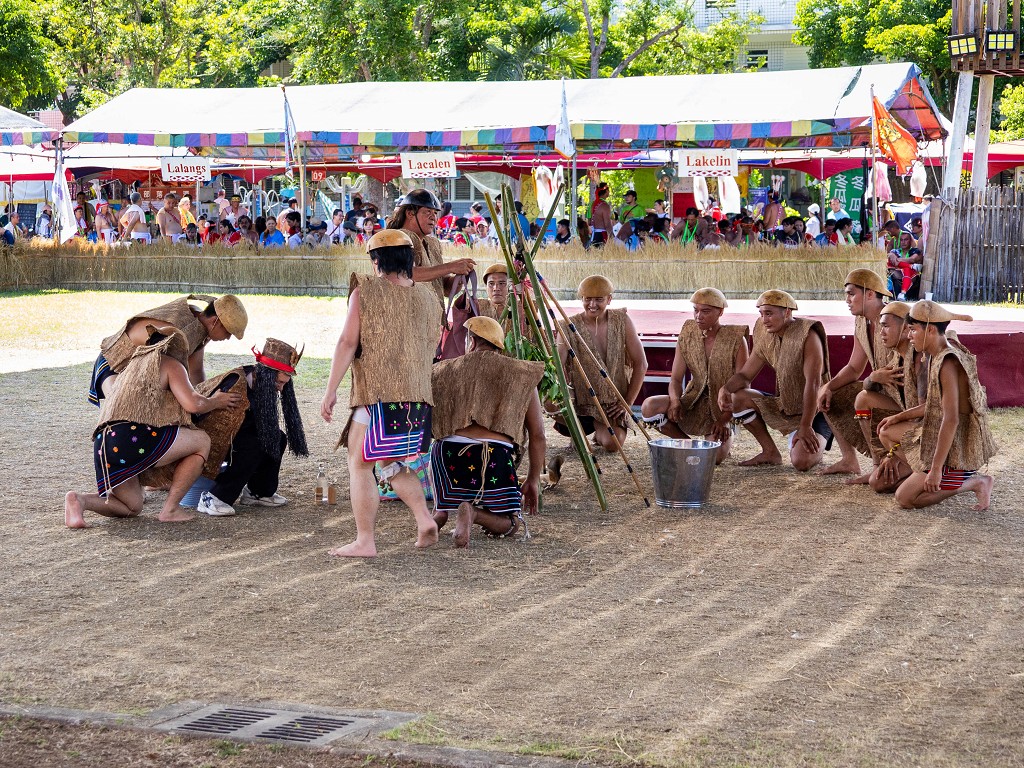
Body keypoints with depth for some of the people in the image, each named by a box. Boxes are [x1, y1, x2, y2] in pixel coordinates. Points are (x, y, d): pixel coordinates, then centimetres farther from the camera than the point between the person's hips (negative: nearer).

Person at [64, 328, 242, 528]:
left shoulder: (134, 364, 33)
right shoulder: (171, 364, 10)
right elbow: (193, 404, -4)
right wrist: (215, 402, 17)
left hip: (103, 445, 8)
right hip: (133, 437, -8)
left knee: (132, 508, 24)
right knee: (202, 441, 10)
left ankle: (80, 499, -4)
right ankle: (170, 509, 2)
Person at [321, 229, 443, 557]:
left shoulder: (365, 290, -4)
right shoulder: (428, 298, 11)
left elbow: (347, 343, -7)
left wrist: (331, 391, -3)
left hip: (377, 392, -6)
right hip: (418, 394, 6)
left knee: (360, 464, 3)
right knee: (393, 463, 22)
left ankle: (365, 540, -1)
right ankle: (425, 521, 6)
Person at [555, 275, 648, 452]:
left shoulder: (621, 321, -3)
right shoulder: (569, 327, -8)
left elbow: (640, 364, 0)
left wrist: (627, 403, -5)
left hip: (614, 403, 1)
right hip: (581, 401, -1)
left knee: (613, 444, -25)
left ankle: (598, 426, 16)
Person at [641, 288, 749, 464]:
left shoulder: (736, 340, -10)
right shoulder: (687, 336, 1)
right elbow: (676, 378, 1)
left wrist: (724, 419, -23)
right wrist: (675, 401, -22)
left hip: (722, 408, -3)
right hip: (693, 403, 3)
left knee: (713, 457, -27)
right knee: (649, 407, -24)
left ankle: (725, 440, 13)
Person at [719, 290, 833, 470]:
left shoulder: (807, 335, -20)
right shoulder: (766, 338, 2)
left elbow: (813, 382, -25)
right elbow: (744, 375, 8)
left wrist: (805, 426, -28)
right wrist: (725, 388, -16)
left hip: (814, 410, -7)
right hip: (784, 407, 7)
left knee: (801, 462, -29)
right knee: (738, 397, -8)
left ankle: (815, 448, 9)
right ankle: (770, 452, 2)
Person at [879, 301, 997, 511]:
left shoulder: (947, 364, -26)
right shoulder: (938, 357, 5)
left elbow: (951, 419, -31)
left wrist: (936, 469, -30)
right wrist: (899, 417, 19)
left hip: (956, 448, -10)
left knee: (905, 498, -8)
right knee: (888, 432, 20)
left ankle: (974, 482, -2)